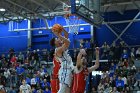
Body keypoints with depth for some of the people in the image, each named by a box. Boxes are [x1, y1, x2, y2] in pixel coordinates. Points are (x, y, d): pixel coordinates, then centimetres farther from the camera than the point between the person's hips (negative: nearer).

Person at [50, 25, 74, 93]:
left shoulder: (62, 47, 15)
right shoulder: (58, 50, -12)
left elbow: (66, 35, 22)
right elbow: (68, 42, -25)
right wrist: (58, 35, -19)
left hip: (68, 71, 10)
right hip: (65, 71, -10)